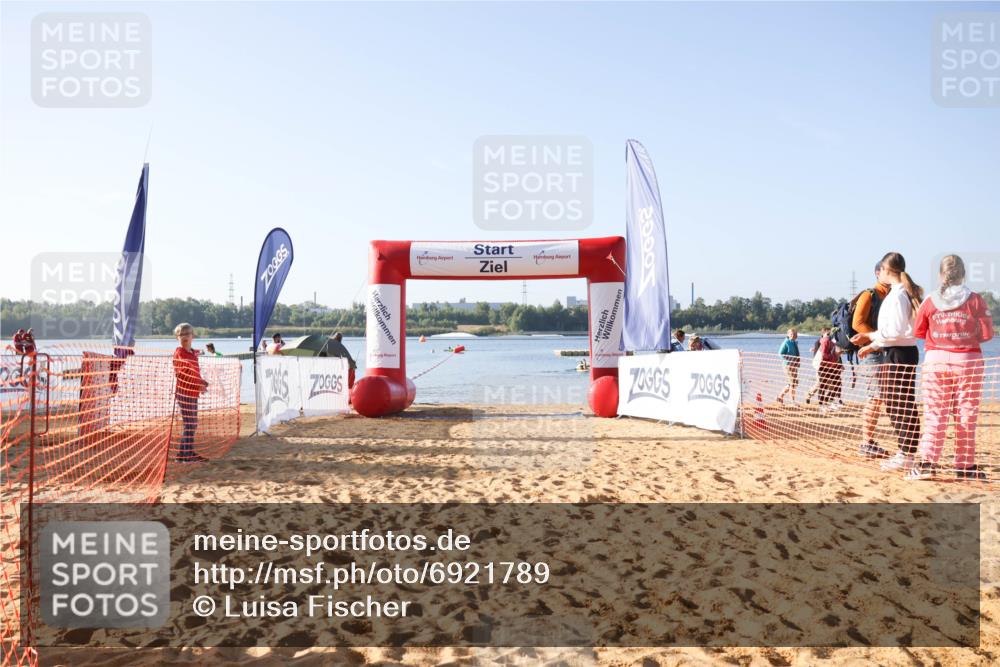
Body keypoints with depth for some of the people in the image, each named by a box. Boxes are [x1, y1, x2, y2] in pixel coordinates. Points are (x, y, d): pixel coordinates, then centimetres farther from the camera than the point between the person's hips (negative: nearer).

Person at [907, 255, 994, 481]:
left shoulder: (930, 301, 0)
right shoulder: (975, 300, -4)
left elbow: (918, 331, 5)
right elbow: (987, 334, -4)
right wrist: (969, 338, 14)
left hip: (936, 359, 1)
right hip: (968, 360, -1)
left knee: (934, 414, 3)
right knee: (966, 415, 7)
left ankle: (927, 462, -5)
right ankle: (965, 465, 12)